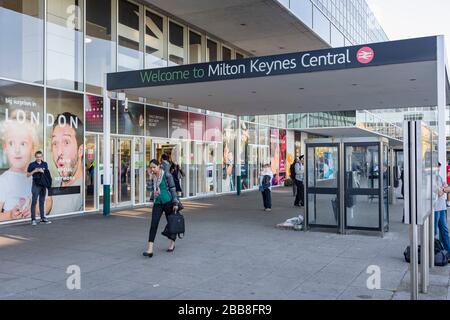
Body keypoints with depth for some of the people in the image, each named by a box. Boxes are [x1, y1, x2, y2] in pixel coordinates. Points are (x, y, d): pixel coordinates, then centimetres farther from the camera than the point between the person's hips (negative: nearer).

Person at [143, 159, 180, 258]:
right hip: (157, 203, 4)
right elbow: (149, 188, 2)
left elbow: (173, 189, -7)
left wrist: (175, 203, -10)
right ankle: (150, 249, -13)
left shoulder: (166, 175, -7)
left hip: (168, 201, -3)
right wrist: (151, 178, -9)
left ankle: (172, 243, 32)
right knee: (153, 225, -8)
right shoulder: (152, 177, 8)